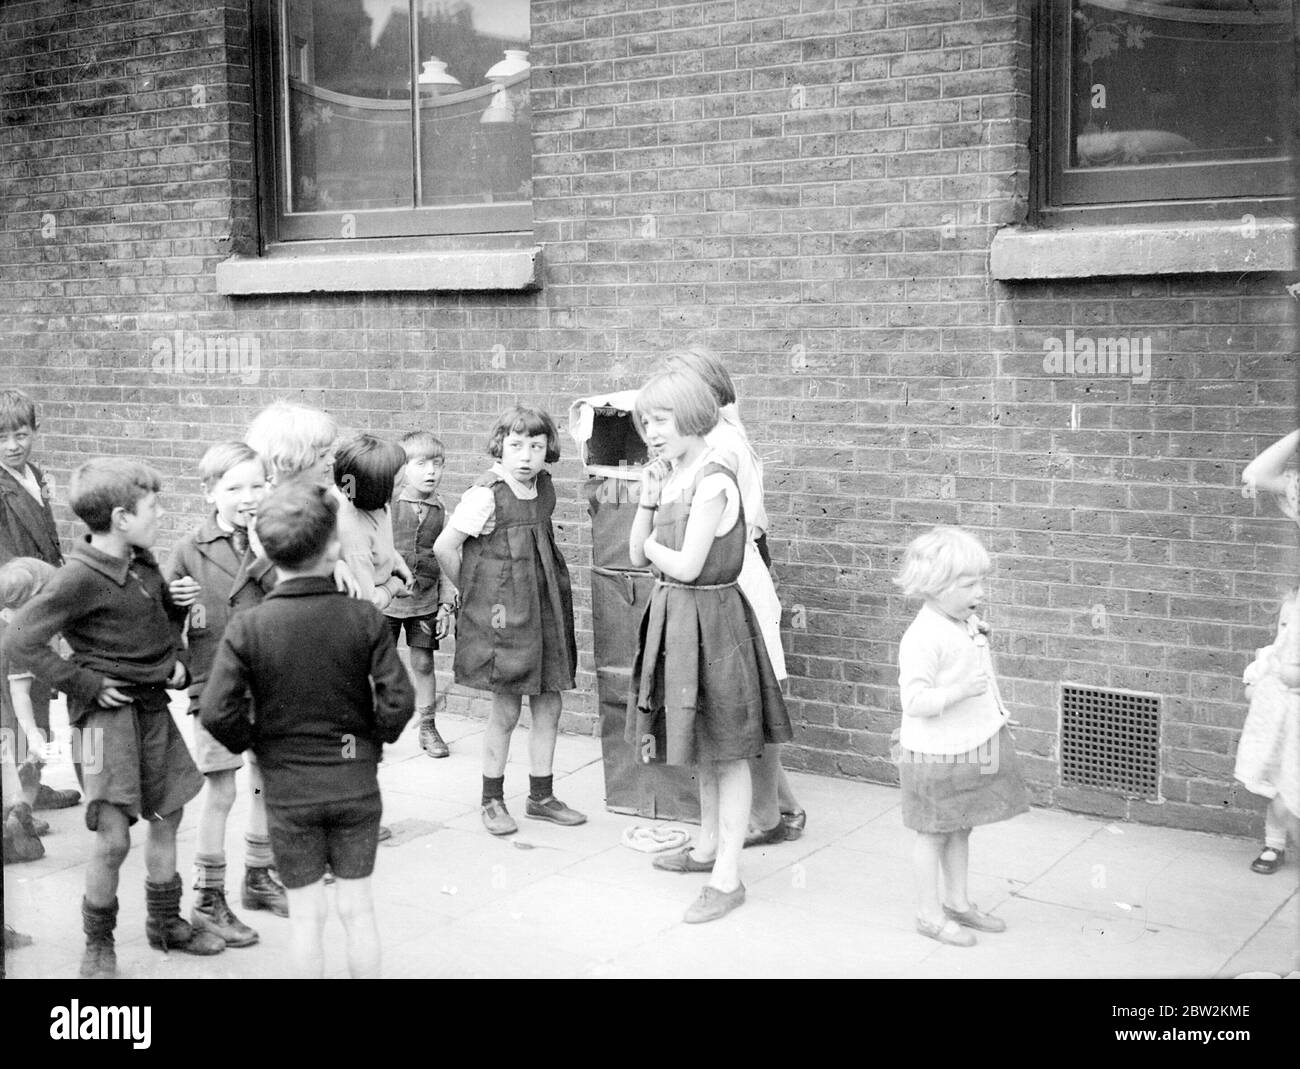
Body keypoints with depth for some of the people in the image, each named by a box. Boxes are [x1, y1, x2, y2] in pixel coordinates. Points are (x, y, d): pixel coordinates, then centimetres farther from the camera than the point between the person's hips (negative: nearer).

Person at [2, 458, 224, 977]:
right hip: (108, 714, -8)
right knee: (113, 838, -9)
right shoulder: (81, 577, -20)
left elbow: (170, 609, 25)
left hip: (153, 706, 8)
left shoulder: (143, 563, 4)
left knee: (167, 818, 17)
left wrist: (174, 656, 9)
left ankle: (166, 922, 35)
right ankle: (98, 945, 12)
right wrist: (85, 684, -19)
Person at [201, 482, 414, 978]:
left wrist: (252, 743, 3)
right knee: (357, 907, 13)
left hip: (288, 786, 0)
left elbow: (216, 712, -16)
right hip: (356, 780, 1)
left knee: (305, 912, 11)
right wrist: (374, 738, 5)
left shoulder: (247, 626, -12)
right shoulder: (363, 617, -11)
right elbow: (399, 699, -14)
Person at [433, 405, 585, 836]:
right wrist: (471, 592, -2)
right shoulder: (486, 494, -15)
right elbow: (444, 547, -12)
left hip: (543, 607, 6)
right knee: (506, 709, 1)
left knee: (548, 705, 9)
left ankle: (541, 796, 22)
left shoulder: (545, 488, 5)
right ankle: (493, 800, 16)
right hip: (502, 612, -6)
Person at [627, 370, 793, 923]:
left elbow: (687, 565, -22)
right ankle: (708, 847, 37)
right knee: (702, 747, 22)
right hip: (673, 614, 9)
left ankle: (727, 878, 5)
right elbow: (638, 555, 8)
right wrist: (646, 502, -6)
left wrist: (653, 544, -3)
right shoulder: (670, 477, 7)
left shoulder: (713, 483, -19)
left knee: (726, 752, -1)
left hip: (708, 616, -9)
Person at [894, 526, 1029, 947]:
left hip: (975, 746, 8)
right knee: (934, 832, 5)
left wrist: (997, 720, 22)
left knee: (960, 829, 19)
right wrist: (961, 691, -35)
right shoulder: (922, 638, -23)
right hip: (937, 754, -8)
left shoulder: (969, 626, 4)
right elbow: (916, 701, -27)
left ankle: (957, 902, 32)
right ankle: (930, 914, 18)